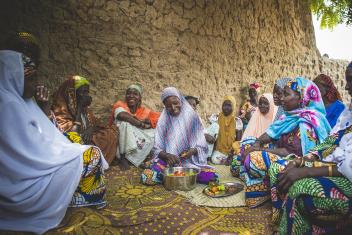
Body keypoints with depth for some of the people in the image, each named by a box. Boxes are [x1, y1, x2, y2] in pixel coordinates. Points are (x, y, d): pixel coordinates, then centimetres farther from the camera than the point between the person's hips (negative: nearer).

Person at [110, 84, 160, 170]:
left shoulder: (144, 111, 0)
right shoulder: (120, 104, -8)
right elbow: (121, 115, -32)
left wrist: (147, 121, -24)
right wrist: (141, 123, -23)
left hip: (137, 145, 4)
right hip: (119, 143, -3)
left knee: (154, 132, -15)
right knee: (125, 122, -28)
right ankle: (122, 158, -18)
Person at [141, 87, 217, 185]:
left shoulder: (192, 117, -1)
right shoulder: (163, 121, 1)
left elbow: (201, 145, 0)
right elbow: (157, 149, -2)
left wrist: (192, 151, -22)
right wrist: (167, 155, -23)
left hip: (191, 160, 0)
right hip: (168, 160, 0)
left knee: (210, 176, -26)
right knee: (147, 177, -25)